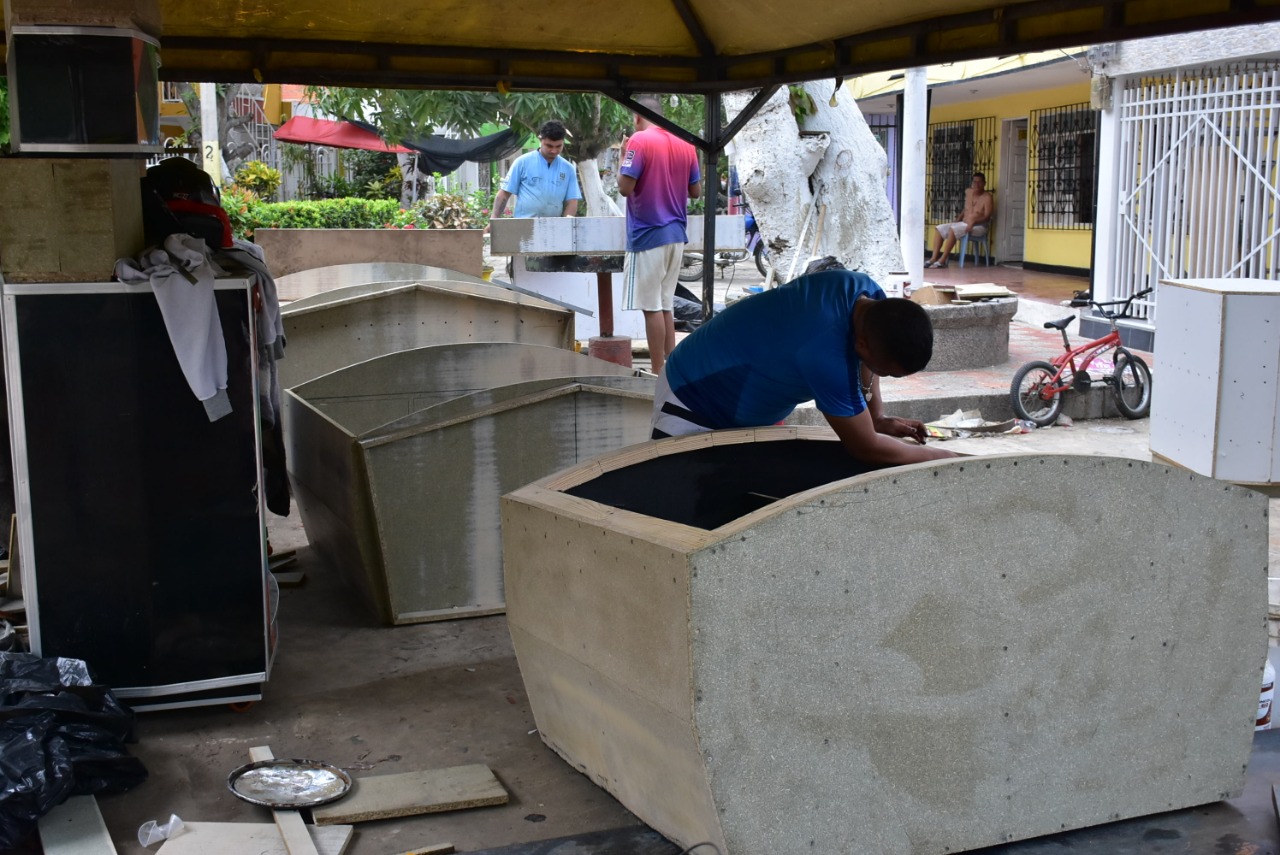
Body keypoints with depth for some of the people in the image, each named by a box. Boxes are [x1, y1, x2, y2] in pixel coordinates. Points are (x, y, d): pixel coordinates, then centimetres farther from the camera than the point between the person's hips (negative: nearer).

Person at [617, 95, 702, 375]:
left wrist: (623, 158, 2)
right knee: (665, 305, 13)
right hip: (676, 235, 7)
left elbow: (625, 188, -14)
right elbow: (696, 191, 12)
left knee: (652, 307, -3)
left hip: (648, 235, -7)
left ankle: (659, 373, -1)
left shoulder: (639, 141, -10)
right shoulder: (684, 144, 9)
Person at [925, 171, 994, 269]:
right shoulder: (969, 192, 11)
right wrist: (958, 219, 7)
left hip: (978, 227, -8)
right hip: (963, 224, 8)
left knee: (953, 229, -32)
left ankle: (942, 260, -31)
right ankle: (934, 258, -19)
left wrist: (974, 221, -31)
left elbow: (987, 217, -16)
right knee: (939, 228, -9)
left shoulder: (987, 197, -9)